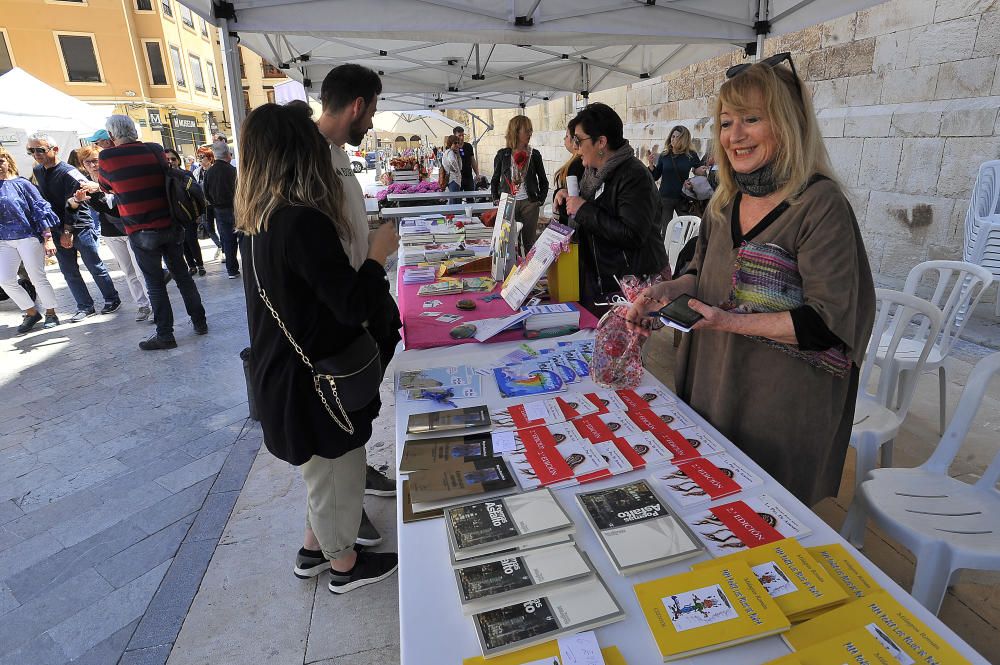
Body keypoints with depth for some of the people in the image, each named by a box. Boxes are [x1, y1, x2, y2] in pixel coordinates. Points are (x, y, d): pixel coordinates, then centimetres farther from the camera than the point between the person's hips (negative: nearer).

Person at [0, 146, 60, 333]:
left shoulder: (22, 184, -3)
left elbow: (40, 209, -5)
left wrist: (48, 238, -11)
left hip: (28, 237, -5)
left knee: (37, 277, 0)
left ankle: (51, 313, 15)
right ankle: (32, 313, 17)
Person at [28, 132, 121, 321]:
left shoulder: (69, 173, -13)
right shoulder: (38, 171, 10)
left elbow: (73, 205, -16)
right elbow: (42, 199, 18)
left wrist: (68, 231, -16)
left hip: (80, 228, -7)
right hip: (58, 230, 7)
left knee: (95, 267, 1)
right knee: (68, 271, 8)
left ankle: (112, 299, 15)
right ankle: (85, 306, 16)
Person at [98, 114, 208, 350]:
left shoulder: (107, 157, -6)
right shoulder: (155, 150, 1)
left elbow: (106, 187, 12)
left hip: (141, 232, -3)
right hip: (170, 226, 3)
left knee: (155, 284, 3)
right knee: (182, 276, 13)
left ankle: (165, 335, 8)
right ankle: (199, 322, 20)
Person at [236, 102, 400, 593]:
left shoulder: (261, 219, 2)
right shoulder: (305, 222, -28)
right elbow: (355, 306, -26)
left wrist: (360, 249, 8)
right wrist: (378, 254, -12)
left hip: (284, 371, 9)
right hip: (313, 381, -9)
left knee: (321, 470, 27)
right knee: (336, 473, 13)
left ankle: (315, 546, 46)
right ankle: (345, 564, 36)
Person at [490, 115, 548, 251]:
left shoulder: (534, 154, 4)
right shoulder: (502, 154, 3)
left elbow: (543, 181, 12)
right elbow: (495, 181, 13)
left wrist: (540, 200, 2)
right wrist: (496, 200, 4)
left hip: (529, 204, 0)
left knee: (529, 242, 4)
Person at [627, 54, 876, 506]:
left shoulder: (821, 205, -16)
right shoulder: (725, 203, 5)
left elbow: (830, 321, -19)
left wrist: (733, 321, -26)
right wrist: (668, 291, -6)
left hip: (781, 406, -6)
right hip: (712, 387, 7)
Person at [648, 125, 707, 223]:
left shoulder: (691, 155, 0)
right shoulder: (664, 155, 3)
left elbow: (700, 170, 14)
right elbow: (655, 177, 4)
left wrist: (701, 172, -8)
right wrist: (651, 164, -11)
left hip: (682, 198, -1)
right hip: (665, 197, 1)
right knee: (666, 229, 4)